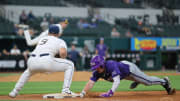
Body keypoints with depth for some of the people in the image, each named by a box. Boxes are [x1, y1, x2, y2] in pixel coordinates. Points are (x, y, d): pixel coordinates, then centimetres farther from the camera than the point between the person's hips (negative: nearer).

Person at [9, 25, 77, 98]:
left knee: (29, 71, 42)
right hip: (46, 61, -5)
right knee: (70, 65, 14)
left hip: (32, 61, 6)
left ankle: (15, 91, 30)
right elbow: (62, 52, -2)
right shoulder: (60, 41, 18)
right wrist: (63, 58, 18)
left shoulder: (42, 39, 34)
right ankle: (66, 90, 0)